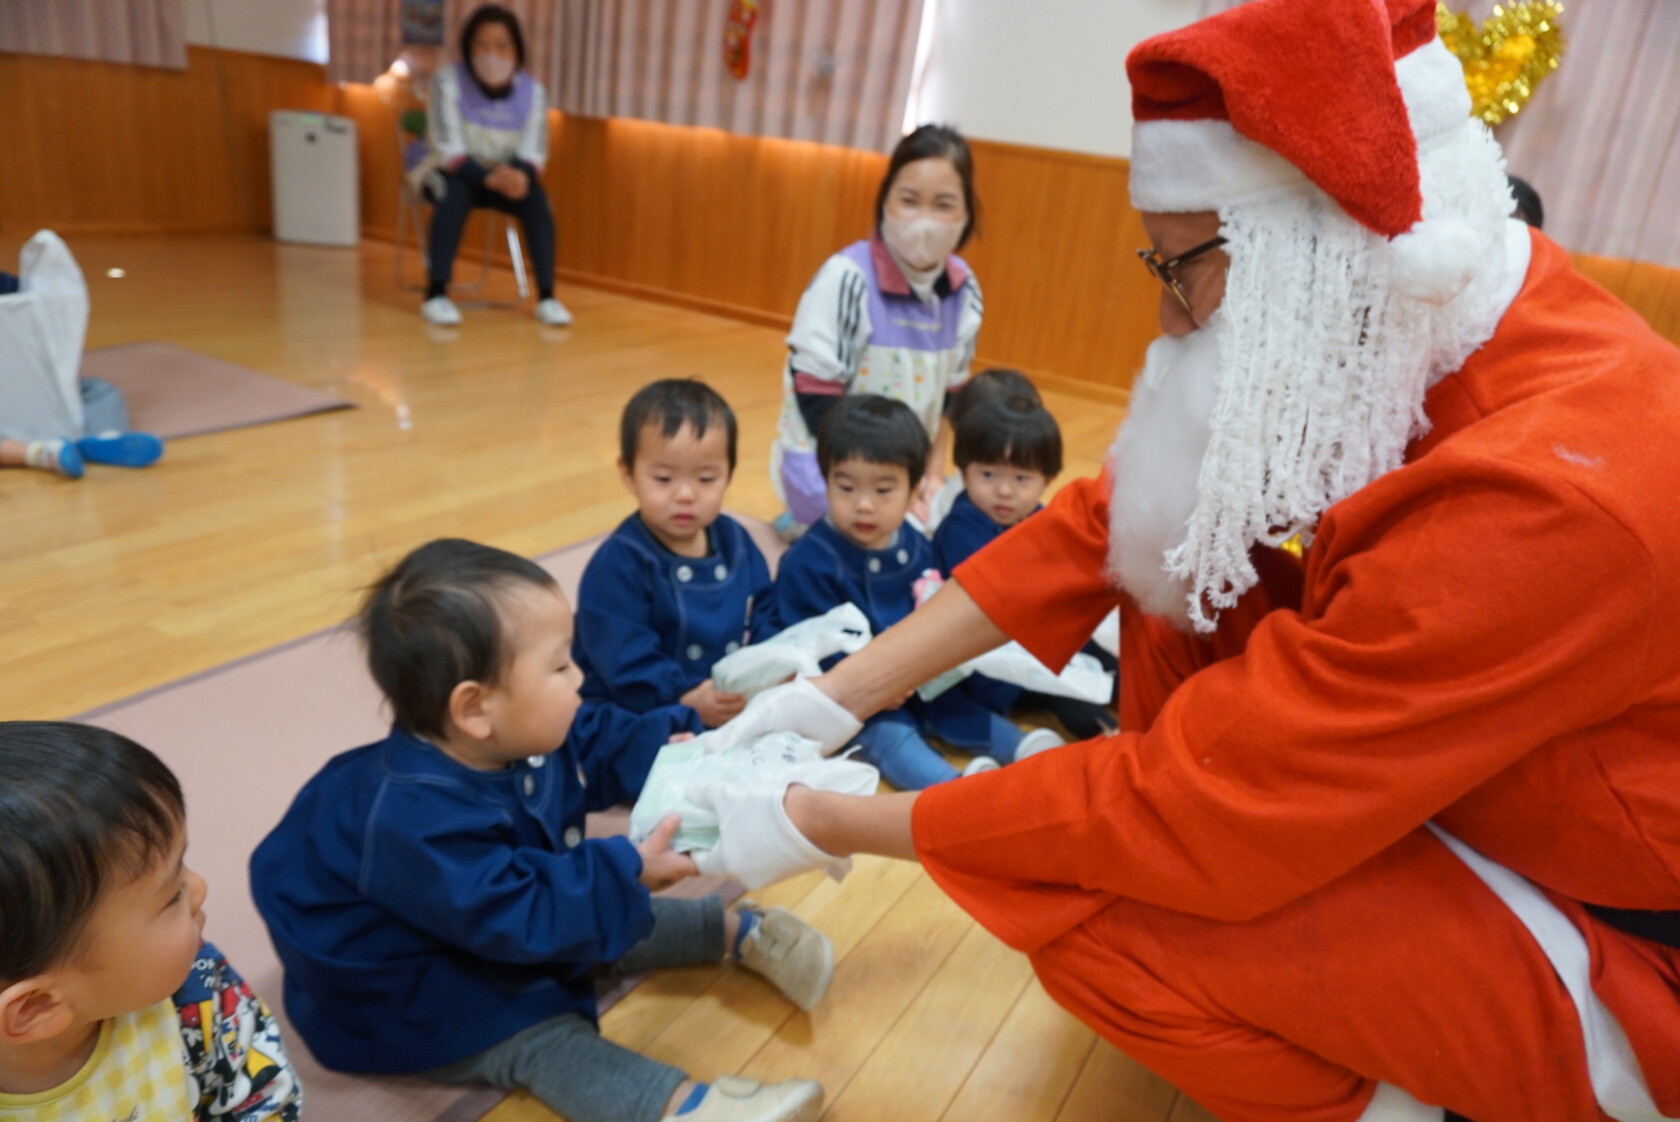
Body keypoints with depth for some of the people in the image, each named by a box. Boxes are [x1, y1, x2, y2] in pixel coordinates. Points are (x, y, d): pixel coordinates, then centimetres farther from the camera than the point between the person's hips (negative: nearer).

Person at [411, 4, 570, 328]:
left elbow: (533, 154, -12)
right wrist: (490, 177, -39)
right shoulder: (448, 82, -18)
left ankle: (547, 297, -25)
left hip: (505, 176, 2)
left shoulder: (532, 90, -10)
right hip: (451, 172, -2)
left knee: (536, 197, -26)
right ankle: (435, 294, -31)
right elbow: (448, 150, -22)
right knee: (454, 194, -34)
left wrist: (520, 176, -36)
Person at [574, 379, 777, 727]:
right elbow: (625, 660, -18)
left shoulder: (735, 541, 8)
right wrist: (686, 701, -30)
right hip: (638, 718, -6)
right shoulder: (618, 564, -12)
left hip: (735, 705, 6)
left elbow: (762, 619, 12)